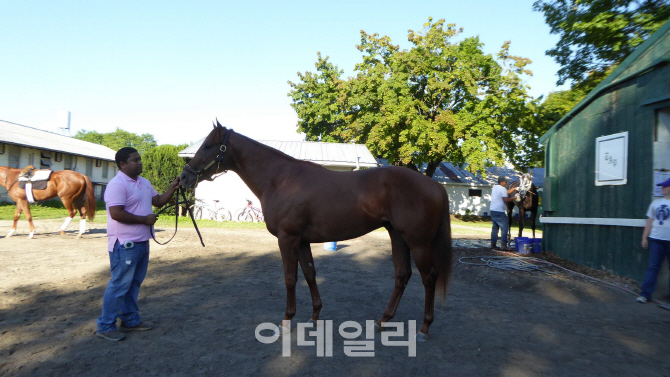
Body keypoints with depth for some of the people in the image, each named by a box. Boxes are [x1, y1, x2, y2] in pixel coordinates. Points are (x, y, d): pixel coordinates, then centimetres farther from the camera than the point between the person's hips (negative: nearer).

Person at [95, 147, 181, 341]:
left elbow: (158, 201, 20)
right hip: (125, 245, -9)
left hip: (142, 242, 9)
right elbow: (117, 214, -25)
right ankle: (105, 326, 11)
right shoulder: (117, 185, -17)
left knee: (134, 283, 17)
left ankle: (130, 320, 29)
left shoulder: (144, 182, 12)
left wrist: (172, 188, 4)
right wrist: (144, 219, -18)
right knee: (120, 285, -2)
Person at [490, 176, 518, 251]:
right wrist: (514, 197, -8)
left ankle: (493, 244, 15)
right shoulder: (502, 188, -10)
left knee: (495, 227, 15)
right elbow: (505, 199, -18)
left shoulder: (494, 187, 17)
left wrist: (514, 189, 23)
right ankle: (504, 245, -8)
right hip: (499, 211, -9)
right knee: (505, 227, -3)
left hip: (493, 210, 9)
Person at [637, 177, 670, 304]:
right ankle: (646, 294, 1)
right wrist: (644, 237, 12)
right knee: (653, 267, 1)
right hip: (656, 239, 3)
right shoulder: (656, 203, 12)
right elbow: (649, 221, 15)